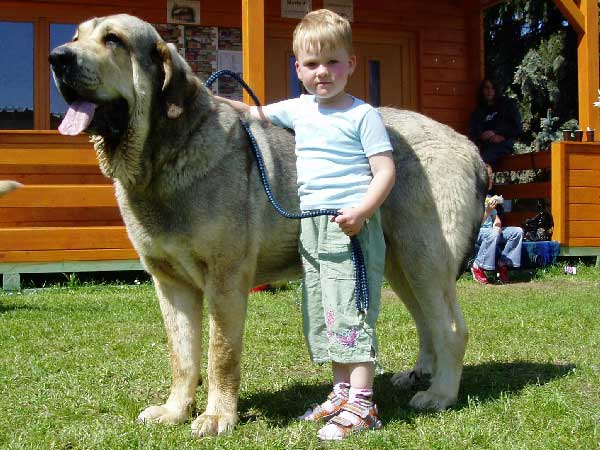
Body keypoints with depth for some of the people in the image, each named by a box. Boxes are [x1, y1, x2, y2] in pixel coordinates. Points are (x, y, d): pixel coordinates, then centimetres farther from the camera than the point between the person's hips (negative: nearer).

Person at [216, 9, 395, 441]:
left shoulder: (362, 115, -5)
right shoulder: (298, 110, 13)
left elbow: (385, 171, -10)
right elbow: (255, 112, 27)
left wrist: (362, 211, -24)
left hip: (352, 225, -7)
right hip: (311, 226, 7)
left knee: (351, 312, -10)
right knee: (322, 315, 11)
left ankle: (362, 404, -7)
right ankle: (342, 392, 21)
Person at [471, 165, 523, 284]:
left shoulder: (489, 197, 13)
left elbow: (496, 218, 17)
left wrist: (497, 224, -6)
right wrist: (487, 211, -30)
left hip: (490, 230, 8)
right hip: (474, 233, -8)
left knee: (517, 231, -8)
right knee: (492, 234, -38)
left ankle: (502, 263, -4)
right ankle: (478, 266, -21)